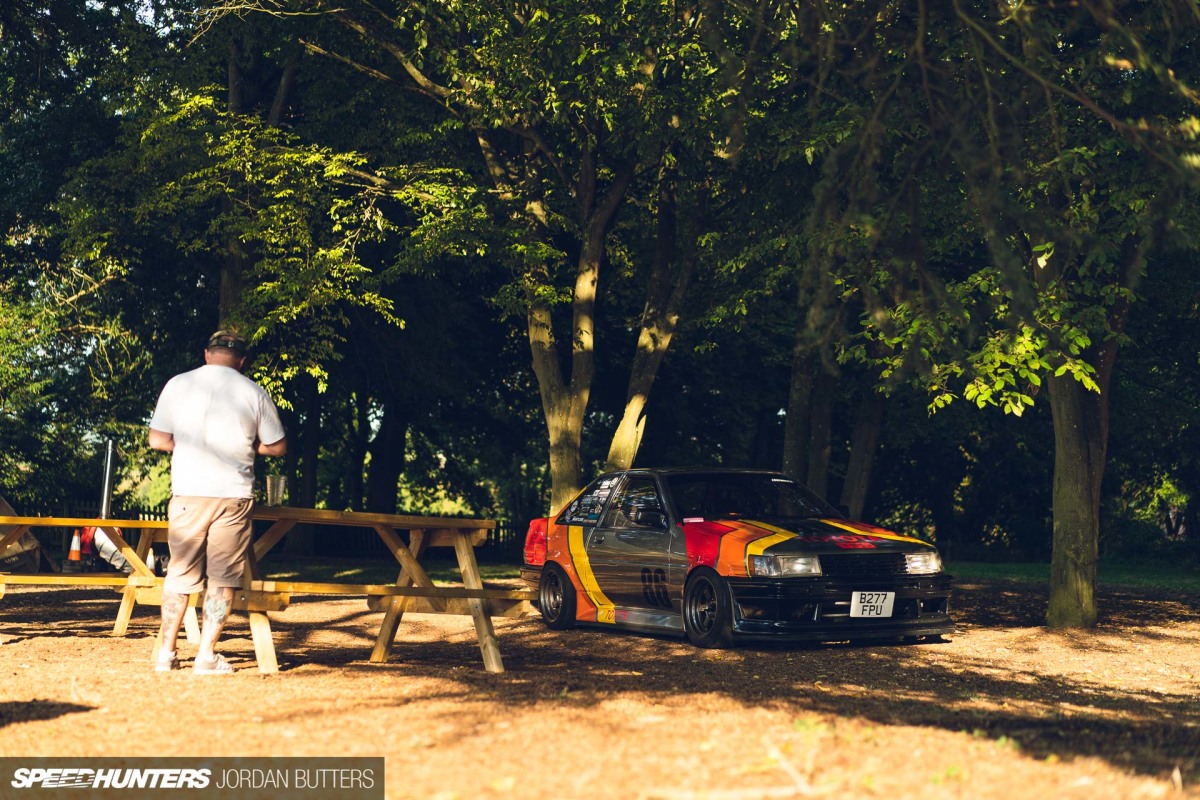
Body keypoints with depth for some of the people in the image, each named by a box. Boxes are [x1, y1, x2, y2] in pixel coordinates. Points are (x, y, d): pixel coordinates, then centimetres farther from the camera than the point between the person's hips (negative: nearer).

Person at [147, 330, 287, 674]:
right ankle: (207, 655, 5)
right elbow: (278, 446, 8)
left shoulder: (178, 384, 4)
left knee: (180, 572, 12)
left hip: (187, 494, 1)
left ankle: (167, 652, 15)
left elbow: (157, 440, 6)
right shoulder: (253, 392, 1)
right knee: (223, 576, 6)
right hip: (234, 495, -1)